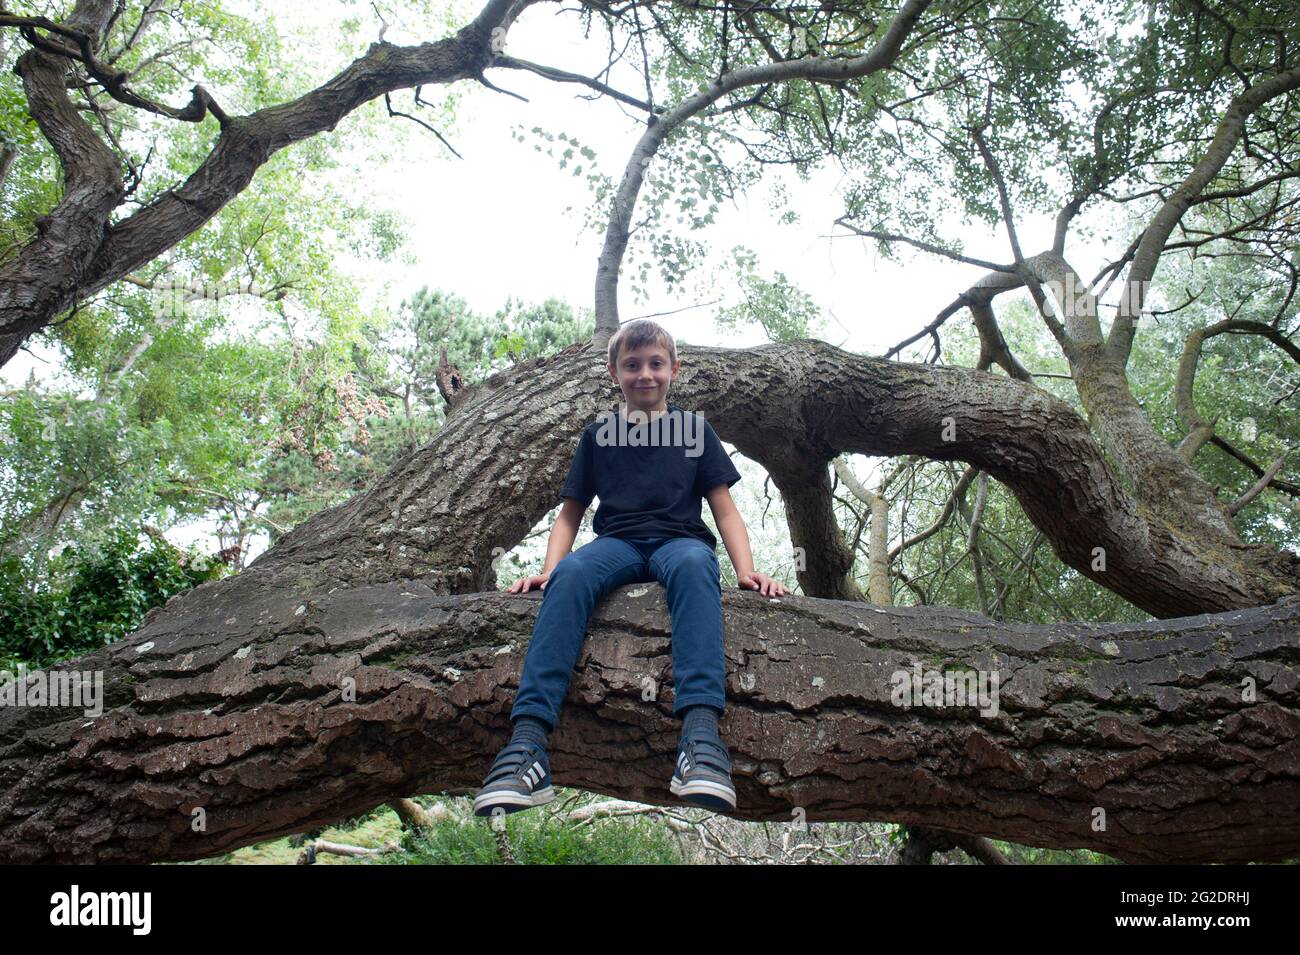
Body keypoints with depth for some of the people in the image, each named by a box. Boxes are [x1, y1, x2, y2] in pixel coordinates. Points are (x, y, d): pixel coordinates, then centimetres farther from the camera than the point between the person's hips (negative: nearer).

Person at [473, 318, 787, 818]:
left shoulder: (694, 429, 16)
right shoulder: (598, 434, 18)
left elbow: (724, 508, 11)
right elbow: (570, 513, 16)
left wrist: (746, 569, -6)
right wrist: (547, 568, -3)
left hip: (679, 539, -1)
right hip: (617, 542, 1)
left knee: (693, 566, -40)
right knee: (570, 575, -35)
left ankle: (701, 732, -56)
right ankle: (528, 741, -50)